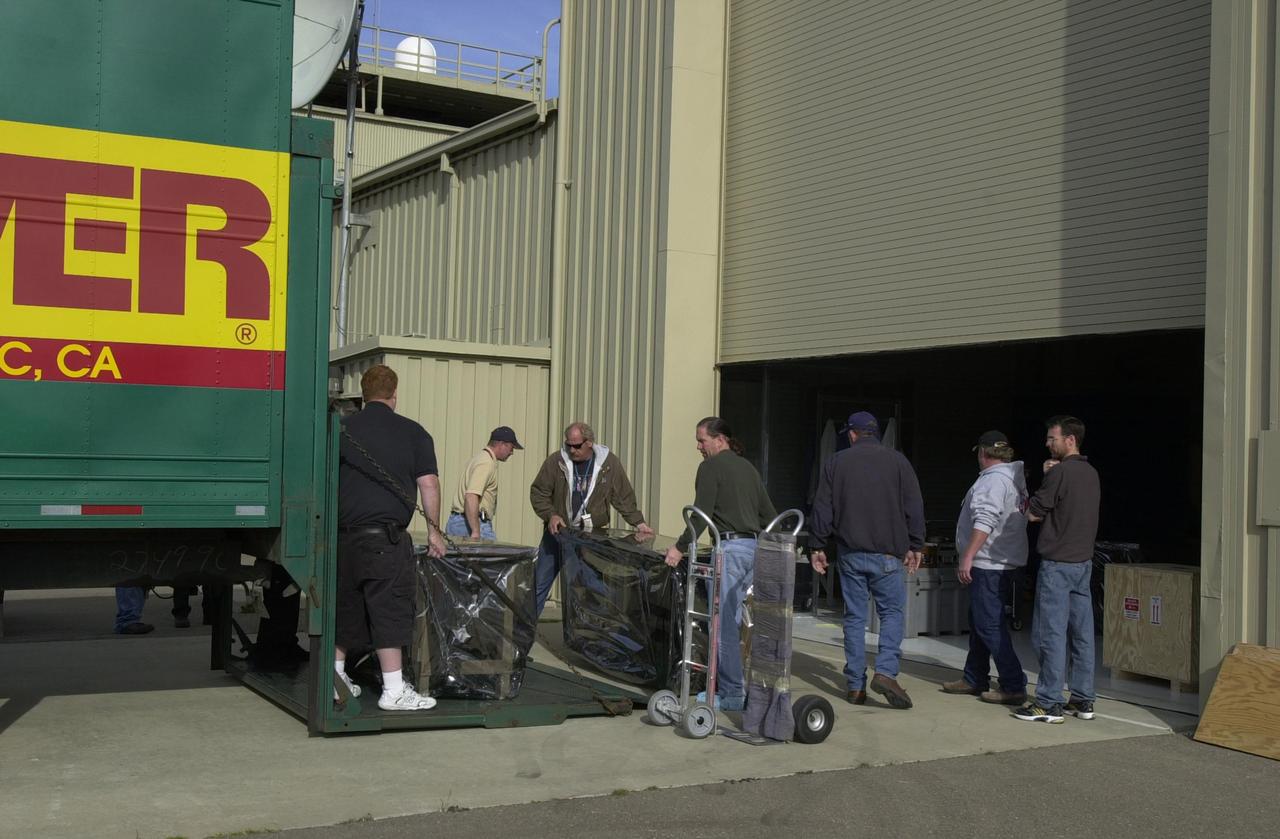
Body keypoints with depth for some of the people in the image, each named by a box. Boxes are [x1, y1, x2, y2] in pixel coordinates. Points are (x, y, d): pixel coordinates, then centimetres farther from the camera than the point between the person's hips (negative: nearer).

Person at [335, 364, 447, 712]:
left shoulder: (341, 429, 9)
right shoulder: (412, 432, 1)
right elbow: (428, 482, -2)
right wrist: (433, 530, 5)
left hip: (343, 534, 5)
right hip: (384, 535, -4)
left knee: (344, 605, 16)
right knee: (389, 609, -4)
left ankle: (336, 675, 27)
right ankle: (394, 690, -5)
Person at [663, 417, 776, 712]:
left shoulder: (711, 467, -4)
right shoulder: (747, 467, 19)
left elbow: (701, 514, -11)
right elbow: (768, 513, 21)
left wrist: (680, 548, -6)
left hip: (730, 547, -8)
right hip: (754, 547, 8)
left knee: (724, 624, -4)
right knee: (731, 620, 13)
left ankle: (731, 695, -4)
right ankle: (735, 685, 15)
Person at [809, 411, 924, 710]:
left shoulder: (835, 463, 6)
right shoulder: (896, 461, 2)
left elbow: (822, 509, 5)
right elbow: (914, 507, 1)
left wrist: (817, 546, 11)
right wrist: (916, 546, 7)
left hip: (850, 554, 2)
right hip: (887, 553, -2)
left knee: (854, 617, 7)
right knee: (893, 612, 4)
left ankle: (855, 685, 7)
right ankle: (886, 671, -14)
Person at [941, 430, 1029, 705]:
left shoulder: (993, 479, -16)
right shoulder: (1015, 478, 16)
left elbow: (985, 522, -26)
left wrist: (967, 558, -25)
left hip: (989, 564, -11)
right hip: (1001, 562, 11)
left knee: (990, 625, -8)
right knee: (979, 623, 18)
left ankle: (1014, 687, -7)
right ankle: (974, 679, 26)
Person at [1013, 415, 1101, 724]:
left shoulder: (1061, 471, -14)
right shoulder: (1091, 473, 12)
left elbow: (1032, 513, -11)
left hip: (1057, 563, -8)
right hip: (1084, 561, 9)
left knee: (1051, 634, -4)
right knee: (1082, 633, 10)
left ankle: (1049, 703, -2)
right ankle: (1083, 700, 15)